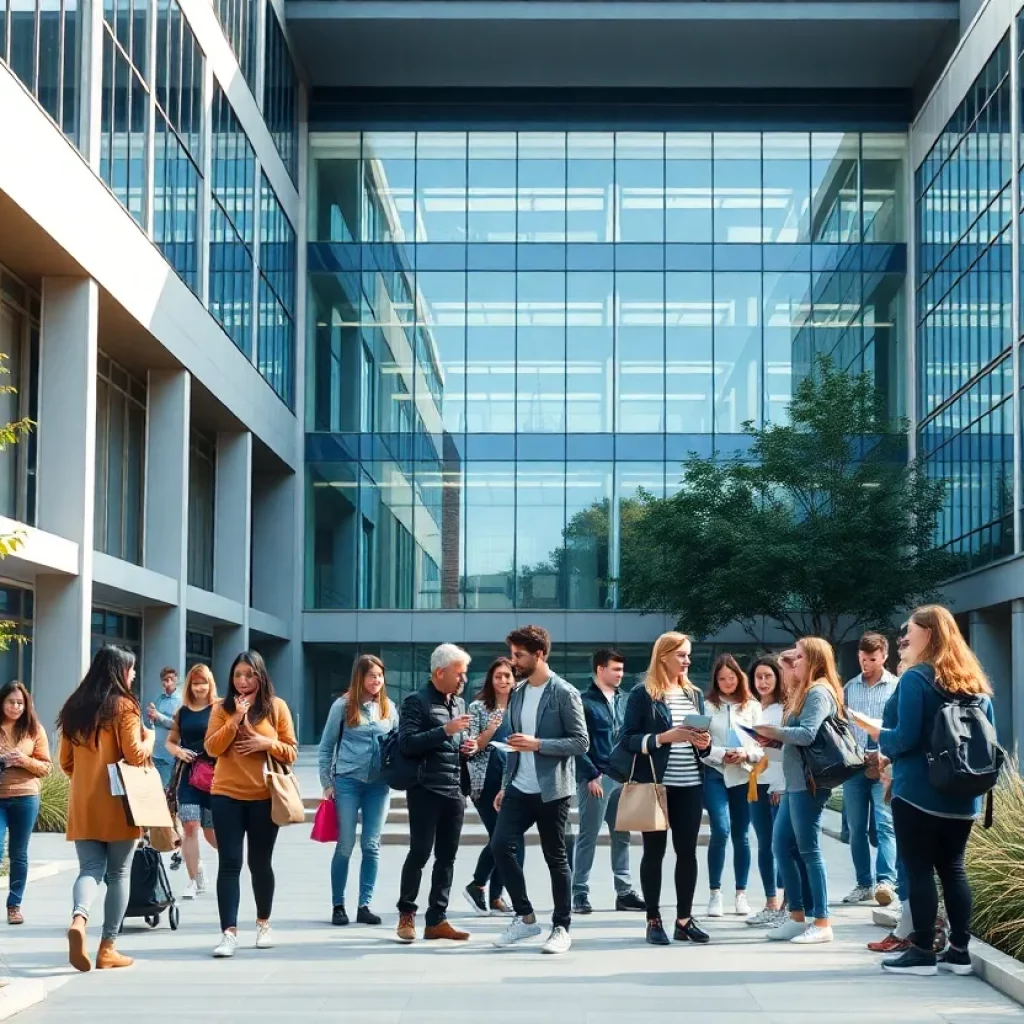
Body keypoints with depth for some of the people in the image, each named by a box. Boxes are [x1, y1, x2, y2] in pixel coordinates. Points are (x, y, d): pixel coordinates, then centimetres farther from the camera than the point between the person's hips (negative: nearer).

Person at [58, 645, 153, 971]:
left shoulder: (75, 707, 9)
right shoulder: (124, 705, -8)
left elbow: (65, 761, 14)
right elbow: (135, 755, -13)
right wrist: (150, 738, 6)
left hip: (82, 804, 4)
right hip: (117, 803, -4)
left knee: (90, 869, 4)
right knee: (118, 874, 5)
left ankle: (79, 918, -26)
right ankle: (108, 948, 6)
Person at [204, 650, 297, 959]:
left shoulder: (277, 706, 2)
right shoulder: (222, 708, 3)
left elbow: (291, 752, 3)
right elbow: (212, 748, -7)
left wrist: (267, 743, -16)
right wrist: (235, 719, -16)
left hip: (264, 797, 0)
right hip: (226, 795, 0)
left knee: (260, 863, 10)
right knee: (229, 863, -5)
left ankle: (263, 923, 29)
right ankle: (229, 932, -7)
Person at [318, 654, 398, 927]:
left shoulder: (389, 707, 7)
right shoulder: (343, 705, -2)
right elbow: (326, 746, 2)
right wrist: (327, 782, -2)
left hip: (379, 784, 3)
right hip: (348, 781, -3)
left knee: (371, 846, 4)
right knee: (345, 846, 1)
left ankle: (364, 905, 11)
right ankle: (338, 905, 10)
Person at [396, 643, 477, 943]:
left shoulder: (460, 703, 17)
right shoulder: (416, 701, -6)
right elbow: (407, 743, -17)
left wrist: (470, 747, 5)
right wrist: (445, 730, -22)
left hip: (455, 792, 7)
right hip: (426, 791, -7)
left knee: (446, 857, 7)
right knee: (419, 853, -4)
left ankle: (437, 919, 13)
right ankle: (406, 914, 11)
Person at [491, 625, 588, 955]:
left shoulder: (564, 694, -10)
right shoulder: (517, 695, 12)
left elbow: (580, 742, -13)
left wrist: (538, 744, -21)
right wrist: (505, 785, 14)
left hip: (551, 791, -6)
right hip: (519, 789, 6)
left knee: (556, 859, 2)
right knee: (501, 845, -6)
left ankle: (562, 928, 14)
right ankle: (525, 916, 8)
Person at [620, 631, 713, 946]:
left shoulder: (695, 694, 13)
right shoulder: (642, 694, -4)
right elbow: (627, 739, -10)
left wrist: (704, 743, -4)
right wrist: (665, 737, -20)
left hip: (690, 785, 5)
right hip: (656, 784, -5)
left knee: (687, 850, 5)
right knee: (654, 851, 1)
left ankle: (684, 920, 13)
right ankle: (653, 921, 7)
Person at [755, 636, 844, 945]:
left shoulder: (819, 692, -11)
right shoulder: (805, 692, 21)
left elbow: (808, 734, -22)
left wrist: (773, 731, -12)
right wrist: (774, 740, 4)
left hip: (809, 782, -10)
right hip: (796, 781, 10)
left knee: (808, 851, -6)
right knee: (782, 846, 10)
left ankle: (822, 923, 0)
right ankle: (798, 917, 16)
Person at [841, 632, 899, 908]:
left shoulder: (897, 686, 1)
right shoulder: (849, 688, 13)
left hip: (884, 766, -4)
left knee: (885, 825, -12)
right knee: (857, 828, 6)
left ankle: (886, 881, -18)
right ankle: (865, 883, 14)